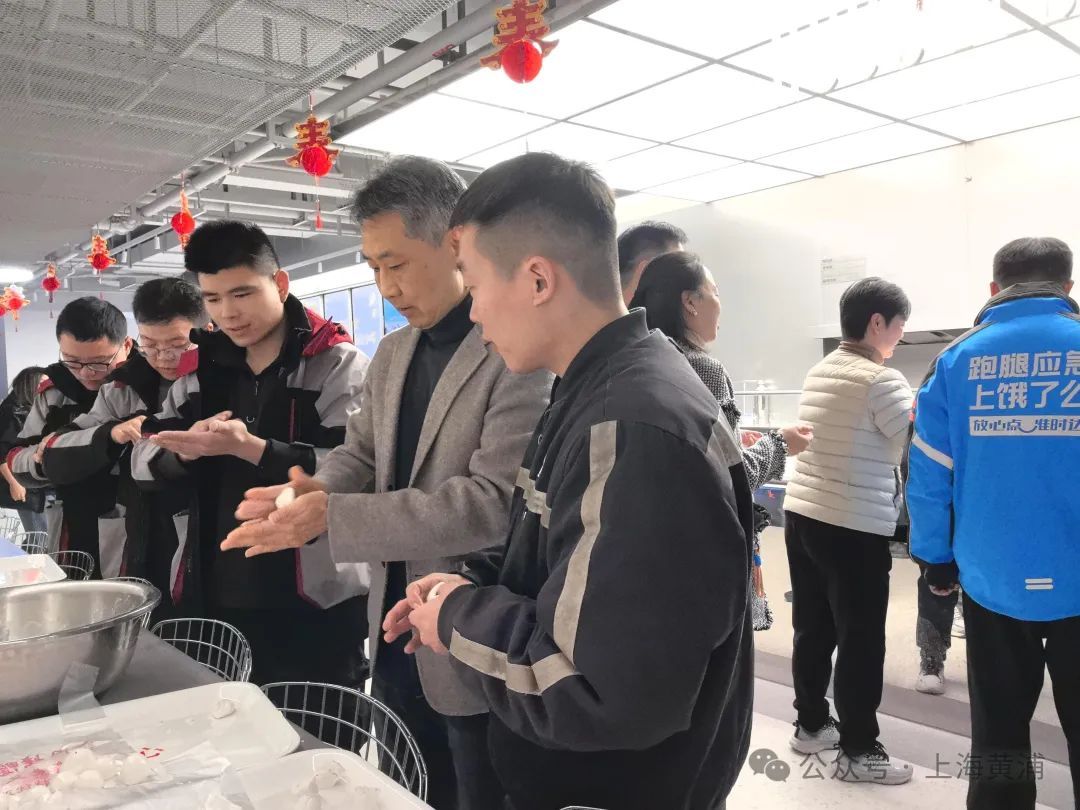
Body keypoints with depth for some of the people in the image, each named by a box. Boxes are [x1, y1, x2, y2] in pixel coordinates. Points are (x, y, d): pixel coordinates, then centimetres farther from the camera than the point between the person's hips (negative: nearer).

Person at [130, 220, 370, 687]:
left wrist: (249, 448, -26)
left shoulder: (336, 364, -7)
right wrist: (186, 449, -10)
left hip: (312, 603, -5)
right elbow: (143, 462, 12)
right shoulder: (201, 369, 10)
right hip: (212, 598, 5)